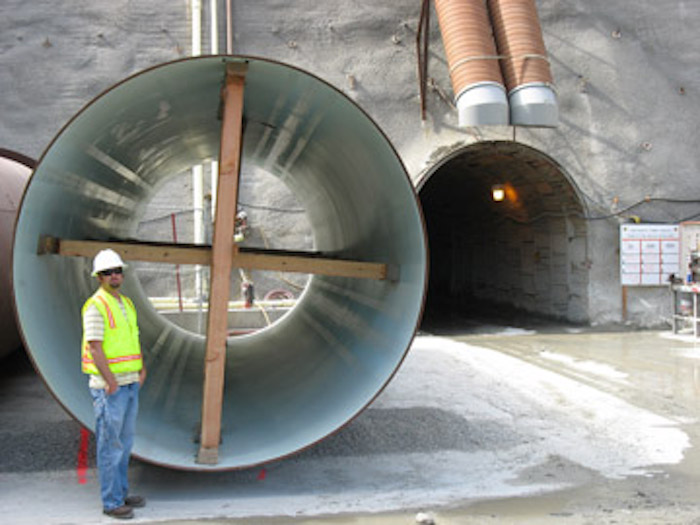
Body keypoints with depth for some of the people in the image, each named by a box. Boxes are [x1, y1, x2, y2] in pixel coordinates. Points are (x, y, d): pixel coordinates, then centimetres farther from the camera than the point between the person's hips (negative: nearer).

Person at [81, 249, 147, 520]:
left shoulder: (127, 304, 13)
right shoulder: (95, 306, -13)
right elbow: (94, 347, -19)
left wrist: (142, 368, 8)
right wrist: (111, 382, -20)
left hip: (130, 383, 8)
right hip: (108, 386, -8)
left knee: (125, 442, 15)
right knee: (110, 444, -2)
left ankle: (121, 492, 27)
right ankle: (111, 502, 6)